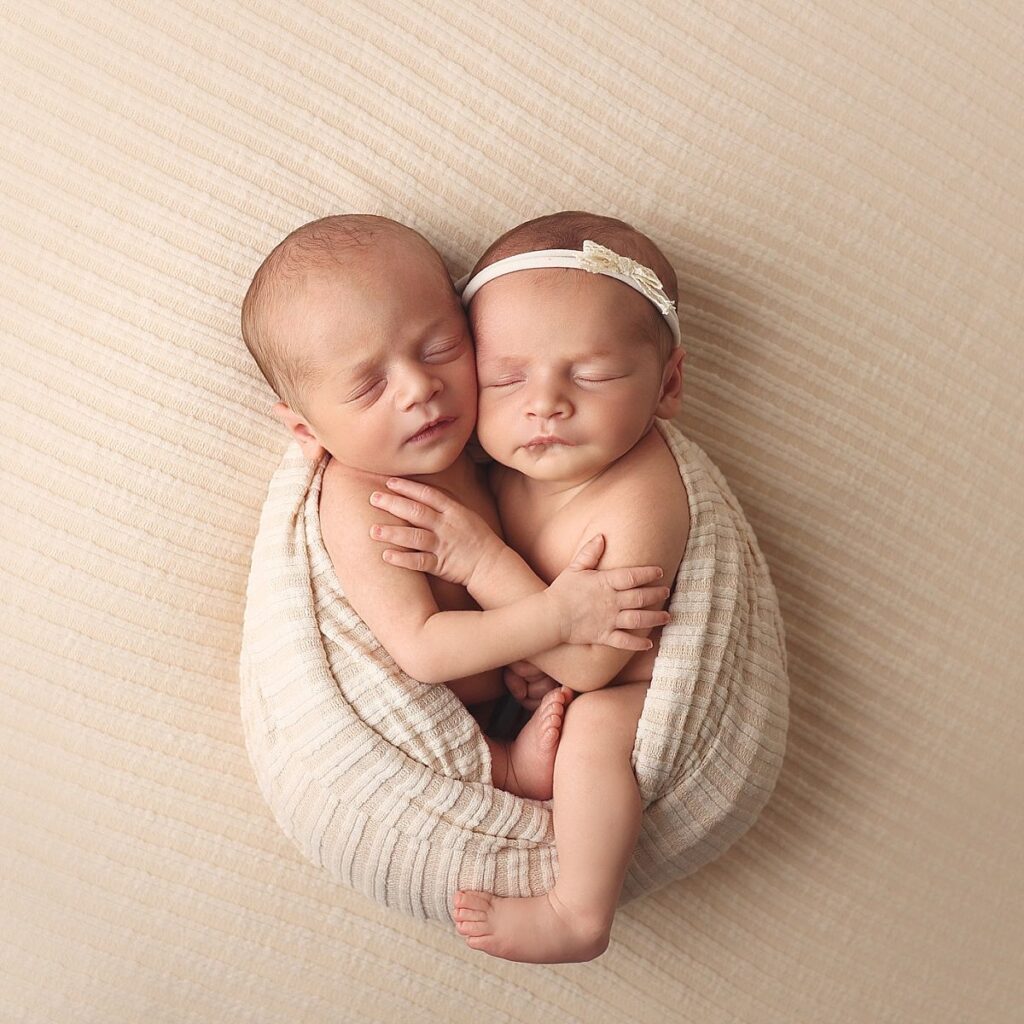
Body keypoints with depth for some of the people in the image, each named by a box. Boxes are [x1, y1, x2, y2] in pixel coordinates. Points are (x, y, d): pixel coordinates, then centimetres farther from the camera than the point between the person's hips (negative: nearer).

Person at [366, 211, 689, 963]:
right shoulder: (502, 451, -14)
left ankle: (580, 916, -19)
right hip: (522, 678, 8)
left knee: (594, 724, -35)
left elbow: (588, 662, -35)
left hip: (632, 697, -7)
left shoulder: (638, 501, -34)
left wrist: (482, 562, -38)